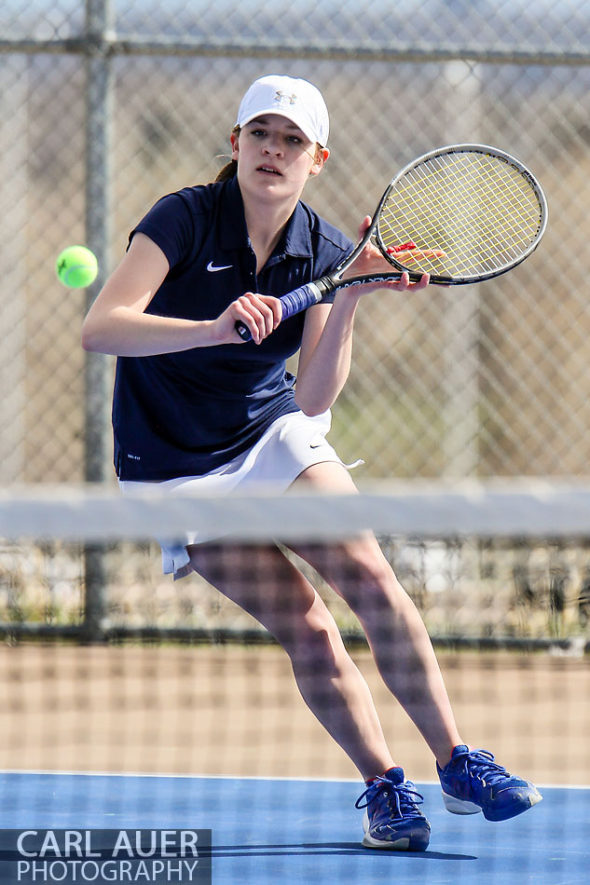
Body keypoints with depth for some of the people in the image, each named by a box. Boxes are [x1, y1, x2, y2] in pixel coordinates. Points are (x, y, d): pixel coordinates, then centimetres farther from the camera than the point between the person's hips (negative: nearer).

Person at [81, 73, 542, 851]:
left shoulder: (328, 254, -7)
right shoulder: (185, 220, -19)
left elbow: (313, 401, -14)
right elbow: (100, 328, -32)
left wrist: (350, 298, -27)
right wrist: (214, 328, -45)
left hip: (272, 432, 3)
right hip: (178, 461, -3)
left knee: (370, 576, -15)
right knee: (306, 628, -12)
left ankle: (457, 765, -5)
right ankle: (385, 788, 5)